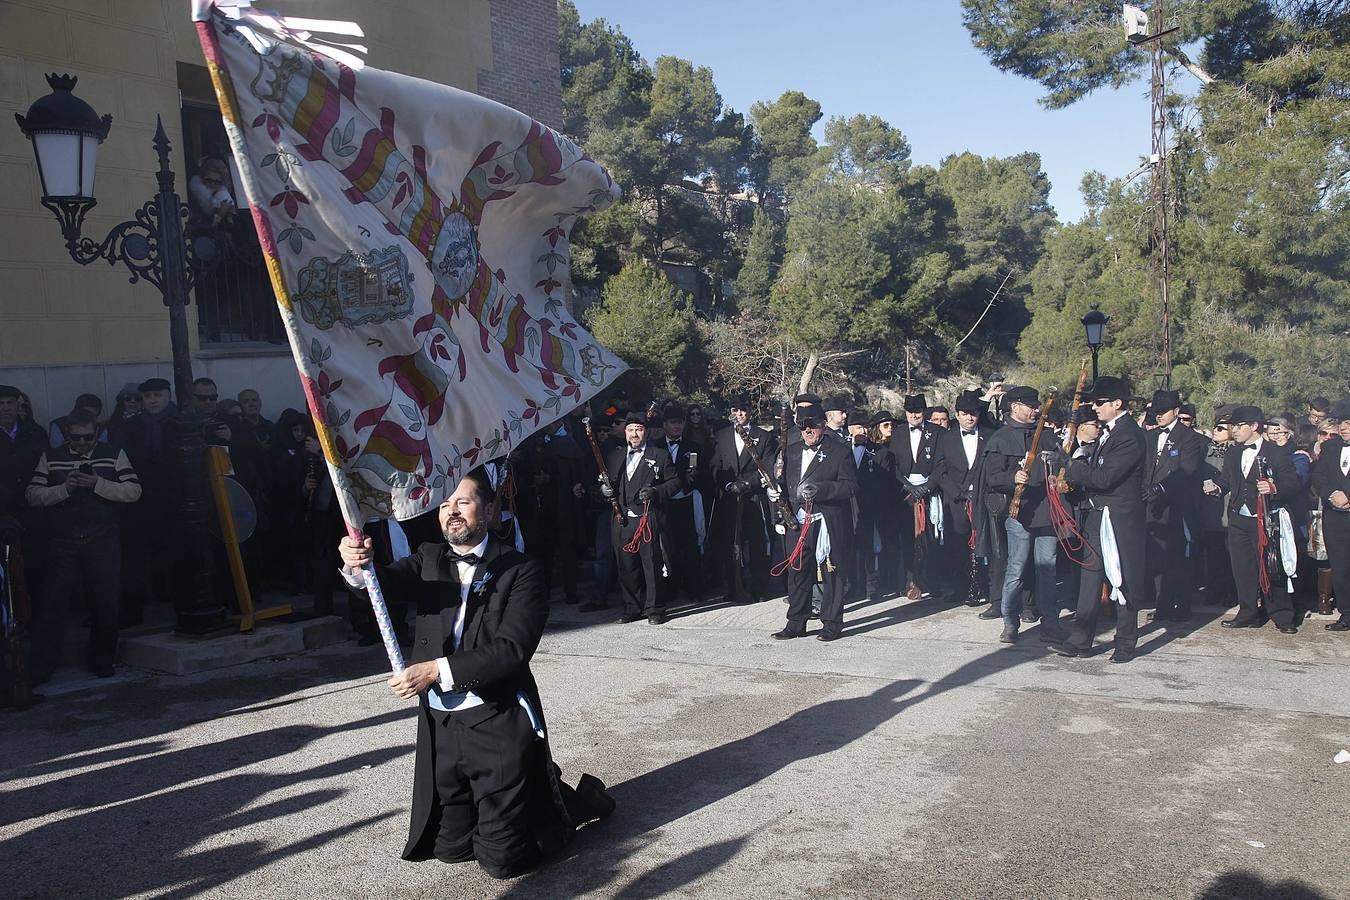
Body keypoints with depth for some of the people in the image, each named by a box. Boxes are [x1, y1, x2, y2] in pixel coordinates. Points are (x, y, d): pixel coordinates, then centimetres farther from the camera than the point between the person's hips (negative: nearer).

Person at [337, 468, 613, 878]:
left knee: (502, 861, 2)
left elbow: (513, 648, -20)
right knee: (449, 849, 17)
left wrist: (438, 670, -26)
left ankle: (579, 798, 26)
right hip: (439, 727, 5)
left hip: (499, 725, -5)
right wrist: (357, 567, -36)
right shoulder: (428, 560, 5)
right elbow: (386, 582, -14)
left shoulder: (520, 570, -9)